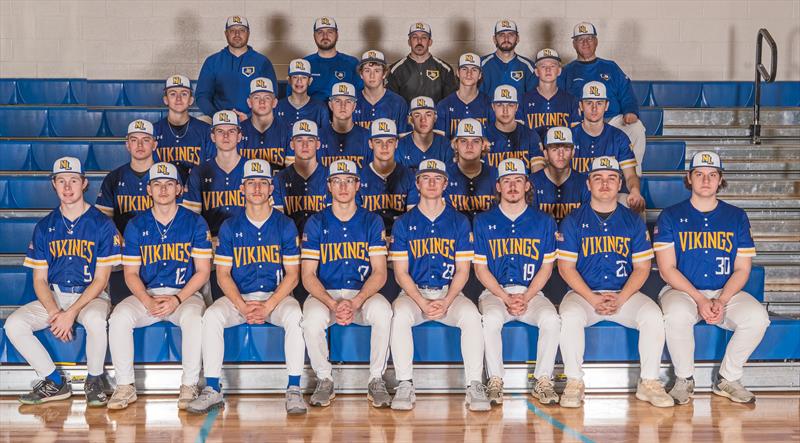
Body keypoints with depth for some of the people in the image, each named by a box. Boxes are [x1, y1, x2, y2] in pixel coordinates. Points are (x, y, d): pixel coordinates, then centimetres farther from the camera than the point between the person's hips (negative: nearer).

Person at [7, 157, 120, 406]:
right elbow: (39, 279, 6)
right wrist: (54, 313, -13)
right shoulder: (44, 227, 8)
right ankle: (55, 383, -5)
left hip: (90, 296, -4)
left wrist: (71, 314, -18)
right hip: (53, 298, 4)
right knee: (13, 324, -20)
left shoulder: (102, 224, -4)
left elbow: (101, 279, -7)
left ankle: (94, 381, -12)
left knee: (95, 319, -37)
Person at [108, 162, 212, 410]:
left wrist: (177, 299, -15)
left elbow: (203, 271, -1)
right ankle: (125, 386, -12)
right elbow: (131, 273, 6)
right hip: (146, 295, 2)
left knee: (193, 318, -34)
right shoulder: (136, 226, 8)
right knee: (119, 318, -26)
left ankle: (189, 386, -20)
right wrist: (148, 301, -14)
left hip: (185, 295, -2)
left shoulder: (195, 223, 2)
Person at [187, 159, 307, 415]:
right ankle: (212, 390, -20)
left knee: (295, 316, -32)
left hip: (277, 296, -1)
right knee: (211, 316, -26)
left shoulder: (285, 225, 3)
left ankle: (294, 389, -24)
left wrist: (268, 306, -16)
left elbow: (292, 275, -1)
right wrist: (243, 307, -14)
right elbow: (223, 274, 3)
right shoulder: (230, 227, 6)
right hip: (238, 297, 2)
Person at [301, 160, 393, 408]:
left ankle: (376, 380, -13)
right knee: (312, 319, -32)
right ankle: (324, 380, -8)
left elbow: (379, 273, -2)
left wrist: (355, 302, -19)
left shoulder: (372, 222, 6)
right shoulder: (316, 223, 5)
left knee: (383, 312, -32)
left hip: (363, 294, 0)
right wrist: (333, 304, -18)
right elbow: (308, 275, -1)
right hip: (325, 294, 0)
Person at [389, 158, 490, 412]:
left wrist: (446, 302, -13)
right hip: (413, 293, 0)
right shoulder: (403, 223, 8)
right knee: (400, 315, -32)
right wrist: (422, 303, -14)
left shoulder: (459, 222, 9)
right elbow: (400, 272, 2)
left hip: (450, 293, 0)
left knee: (471, 315, -30)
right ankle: (404, 385, -22)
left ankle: (474, 385, -22)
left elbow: (463, 270, 4)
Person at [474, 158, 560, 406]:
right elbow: (481, 269, 4)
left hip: (531, 293, 1)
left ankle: (543, 381, -13)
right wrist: (506, 298, -9)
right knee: (491, 319, -33)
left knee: (551, 319, -29)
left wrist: (525, 298, -9)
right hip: (494, 292, -1)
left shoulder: (543, 222, 9)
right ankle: (495, 382, -18)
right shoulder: (483, 222, 7)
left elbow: (546, 268, 7)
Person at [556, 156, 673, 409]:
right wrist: (593, 299, -13)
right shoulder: (573, 221, 5)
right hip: (583, 294, -1)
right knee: (570, 317, -32)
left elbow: (642, 268, 6)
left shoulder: (633, 221, 10)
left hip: (625, 295, 1)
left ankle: (649, 383, -11)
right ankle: (574, 383, -16)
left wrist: (620, 298, -11)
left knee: (653, 315, -25)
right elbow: (566, 267, 0)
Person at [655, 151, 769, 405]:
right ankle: (684, 379, -10)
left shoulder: (737, 217, 9)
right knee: (676, 315, -36)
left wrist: (721, 301, -12)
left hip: (726, 292, 3)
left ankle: (728, 379, -4)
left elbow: (742, 270, 5)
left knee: (757, 317, -26)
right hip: (682, 291, -2)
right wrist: (699, 300, -16)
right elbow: (667, 269, -5)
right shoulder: (671, 216, 2)